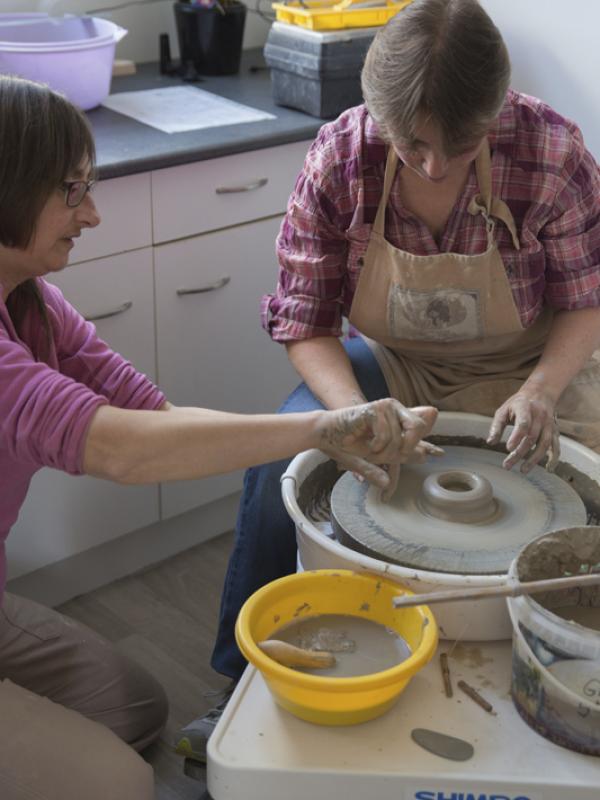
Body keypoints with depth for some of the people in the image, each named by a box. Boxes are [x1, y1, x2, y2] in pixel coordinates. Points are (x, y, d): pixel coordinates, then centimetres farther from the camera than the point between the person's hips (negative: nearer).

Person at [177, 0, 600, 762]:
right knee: (278, 465, -22)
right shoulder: (340, 156, -21)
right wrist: (357, 414, -31)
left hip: (523, 372, -1)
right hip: (391, 364, 1)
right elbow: (304, 322, -13)